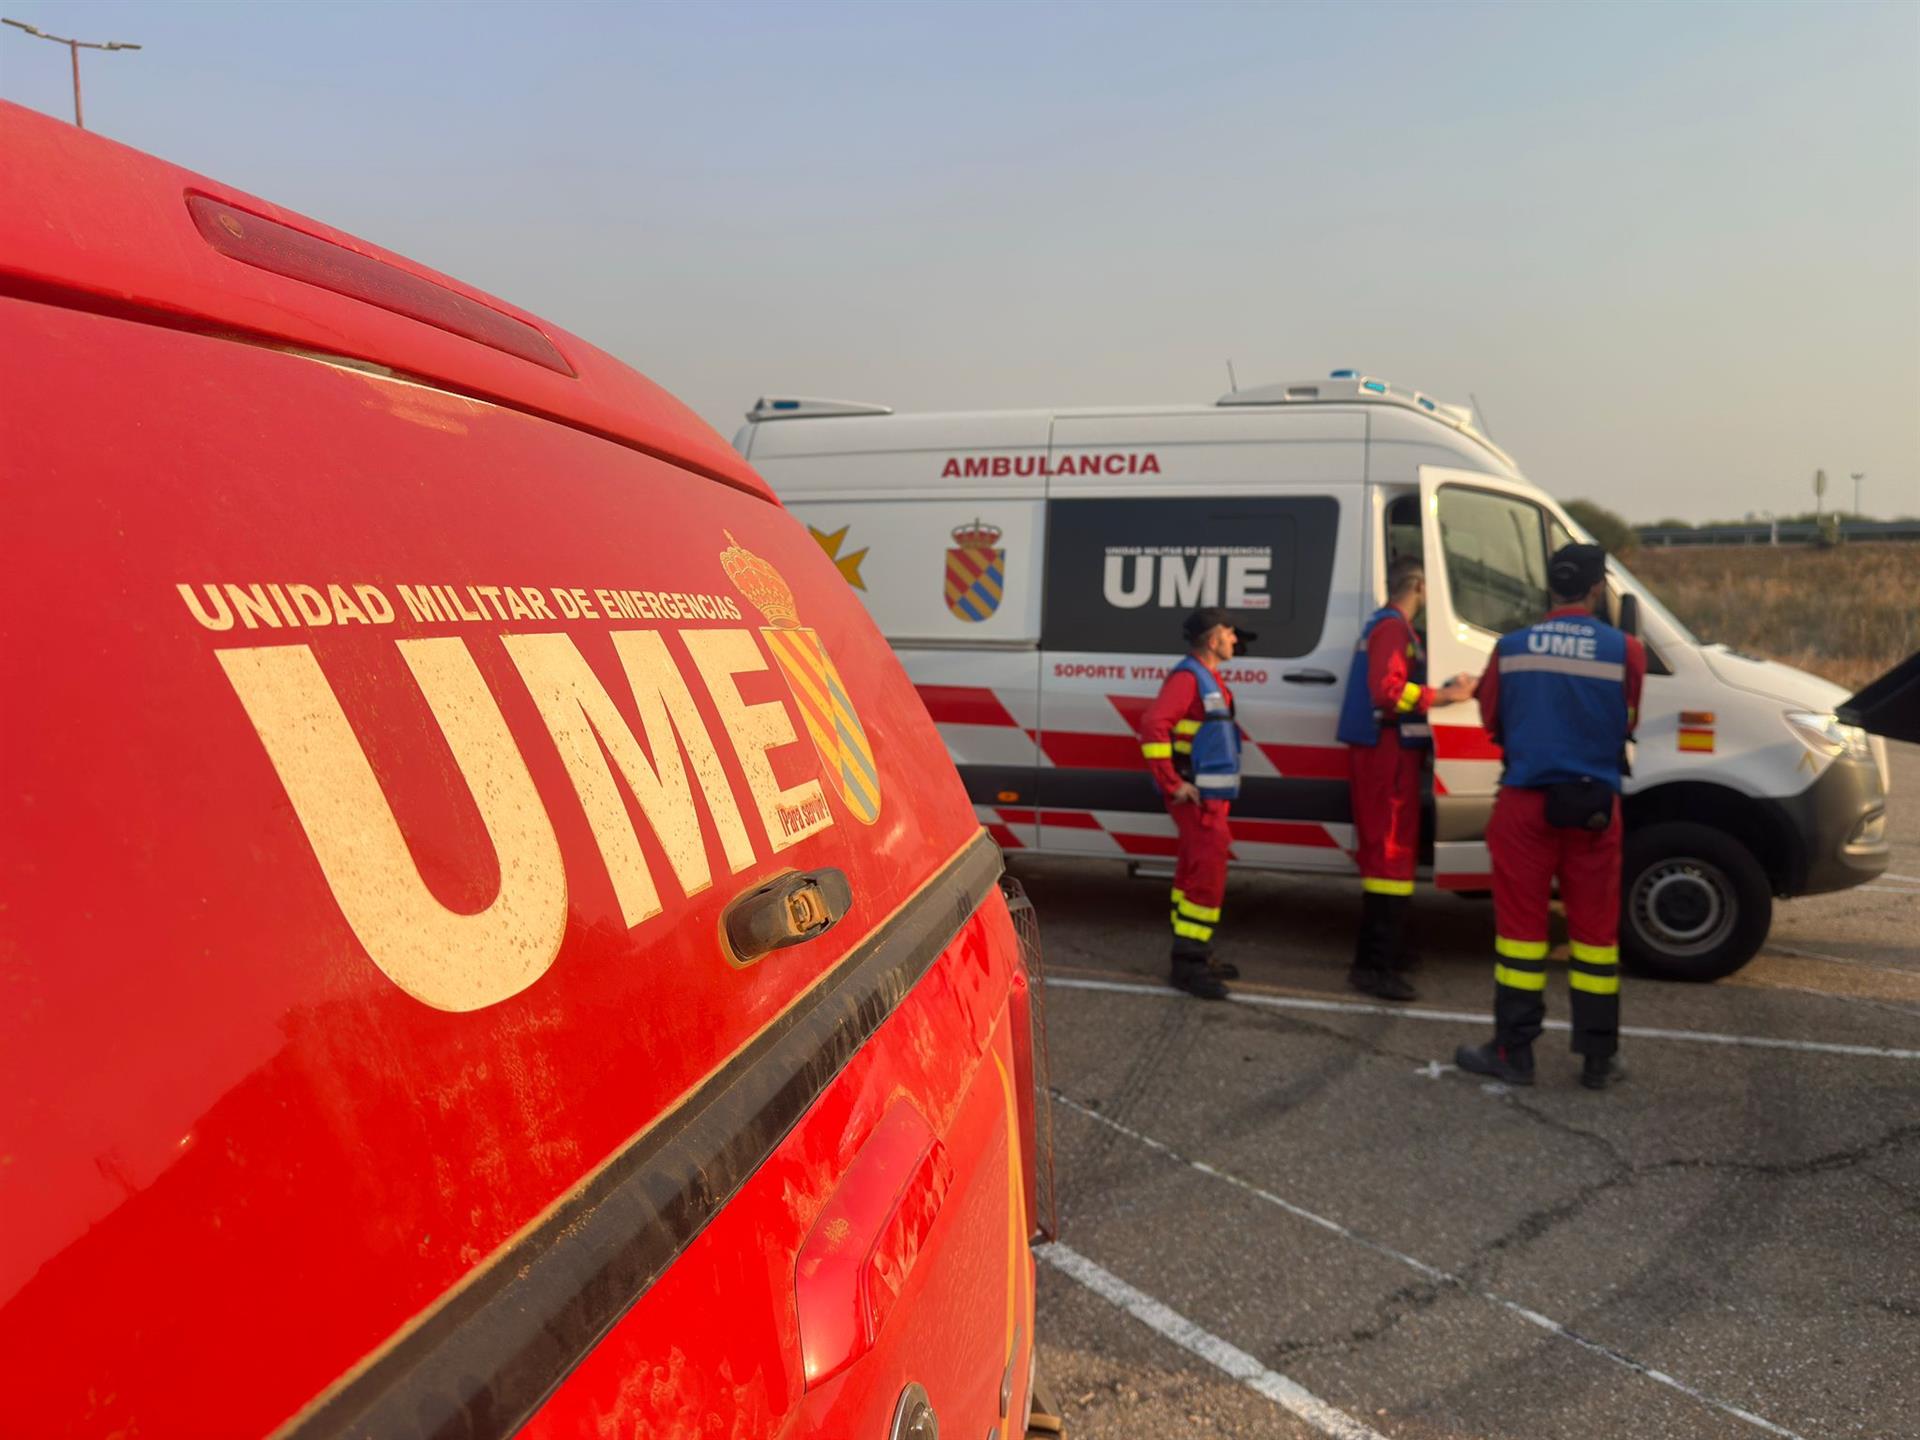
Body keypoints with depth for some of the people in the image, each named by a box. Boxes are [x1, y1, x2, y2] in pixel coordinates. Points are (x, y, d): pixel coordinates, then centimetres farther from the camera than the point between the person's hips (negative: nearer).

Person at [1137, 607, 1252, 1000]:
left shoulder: (1210, 679, 18)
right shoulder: (1187, 677, -15)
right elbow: (1153, 726, -27)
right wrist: (1173, 784, -25)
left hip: (1211, 797, 10)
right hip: (1197, 797, -10)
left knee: (1194, 874, 15)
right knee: (1208, 875, -12)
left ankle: (1195, 955, 24)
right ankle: (1188, 963, -9)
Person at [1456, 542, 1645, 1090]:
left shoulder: (1511, 647, -2)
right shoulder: (1624, 650, -6)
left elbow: (1491, 720, 8)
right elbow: (1631, 723, 3)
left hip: (1526, 801, 0)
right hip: (1594, 805, 0)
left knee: (1521, 924, 6)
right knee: (1595, 928, 9)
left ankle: (1513, 1051, 10)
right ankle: (1598, 1059, 17)